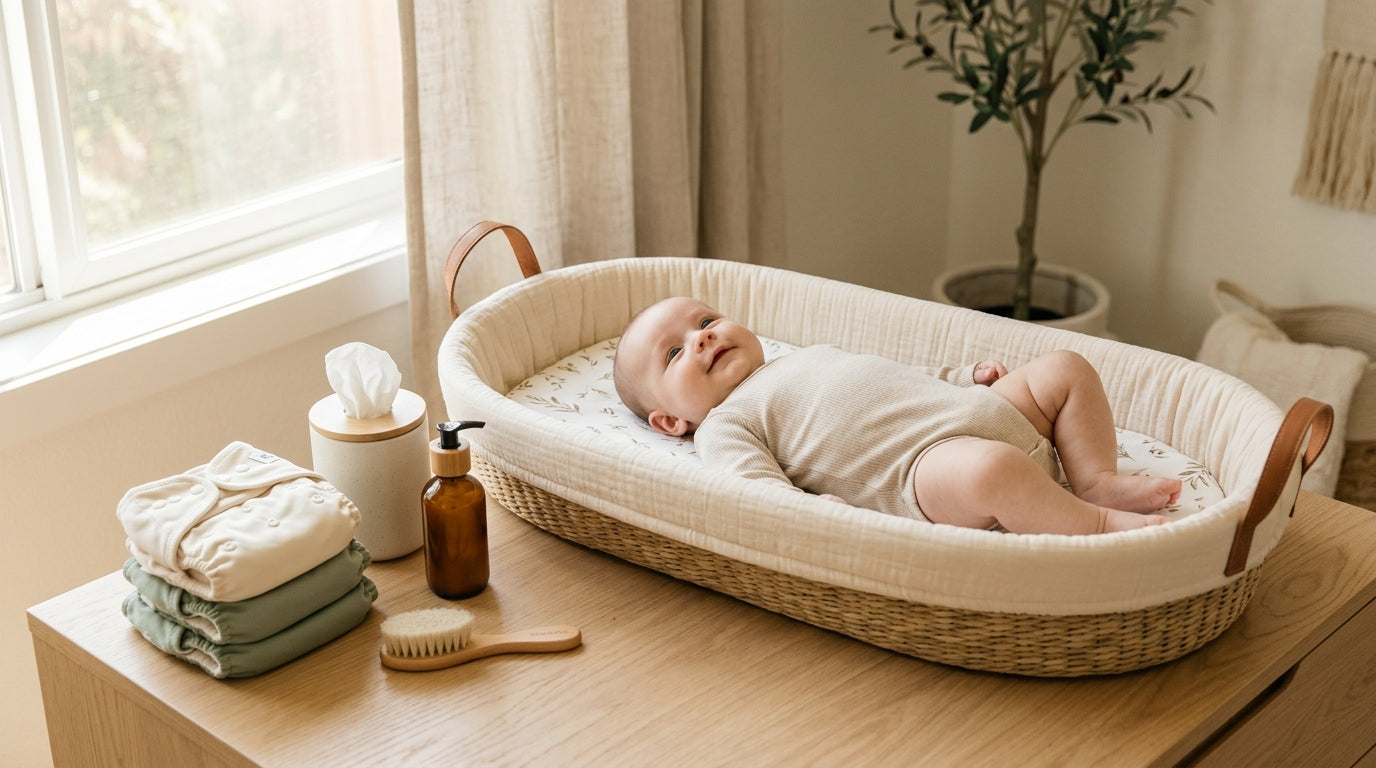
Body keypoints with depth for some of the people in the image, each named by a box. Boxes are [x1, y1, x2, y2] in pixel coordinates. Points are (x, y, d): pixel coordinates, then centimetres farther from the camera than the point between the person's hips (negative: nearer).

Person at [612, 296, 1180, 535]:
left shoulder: (810, 354, 32)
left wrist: (968, 378, 24)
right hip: (928, 461, -9)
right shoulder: (725, 425, 6)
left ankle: (1100, 481, -2)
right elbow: (758, 488, -13)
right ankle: (1099, 523, -19)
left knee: (1066, 369, 9)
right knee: (988, 467, -39)